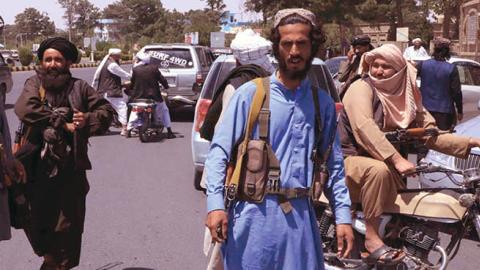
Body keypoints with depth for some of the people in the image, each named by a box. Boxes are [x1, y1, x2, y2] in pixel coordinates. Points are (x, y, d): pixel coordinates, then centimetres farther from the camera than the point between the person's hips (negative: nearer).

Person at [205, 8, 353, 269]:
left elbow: (334, 165, 13)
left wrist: (343, 217, 6)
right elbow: (219, 151, -4)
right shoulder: (250, 94, -2)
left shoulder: (323, 103, 10)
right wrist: (215, 204, -14)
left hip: (301, 216, 3)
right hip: (254, 214, -3)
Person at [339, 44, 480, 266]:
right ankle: (371, 237, -29)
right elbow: (364, 127, -28)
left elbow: (431, 135, 6)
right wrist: (396, 158, -38)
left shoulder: (407, 99, 8)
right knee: (378, 170, -36)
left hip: (388, 167, 7)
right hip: (352, 159, -7)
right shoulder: (362, 88, -11)